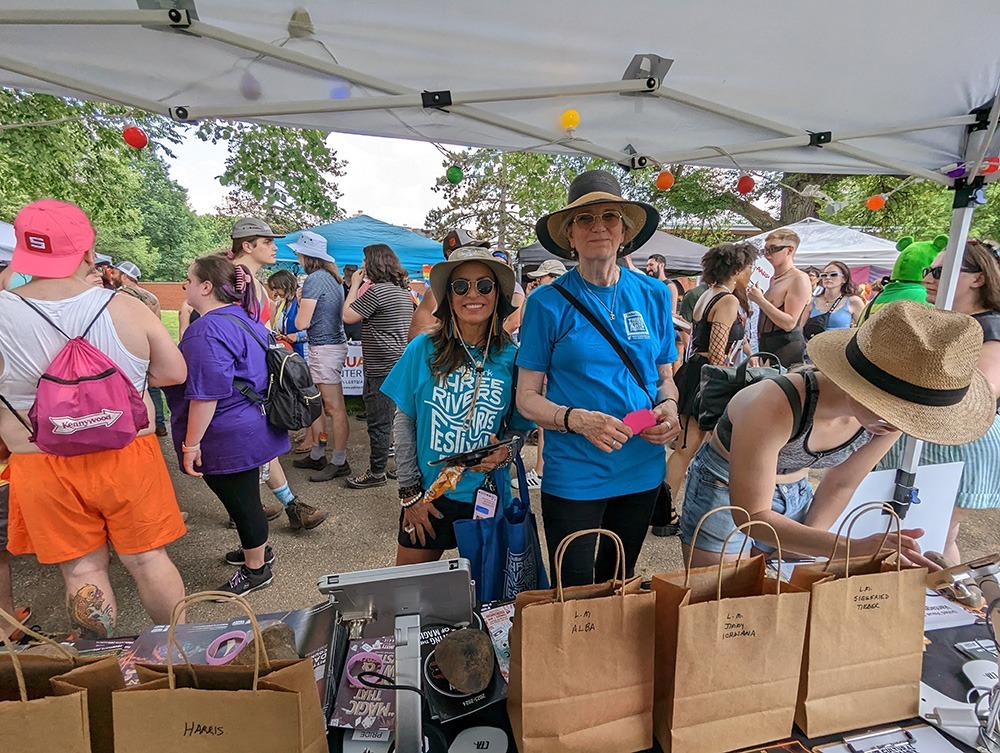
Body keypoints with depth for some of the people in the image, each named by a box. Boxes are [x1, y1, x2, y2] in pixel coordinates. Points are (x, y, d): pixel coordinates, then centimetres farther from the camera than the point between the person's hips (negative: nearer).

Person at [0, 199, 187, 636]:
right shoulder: (126, 309, -11)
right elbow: (175, 373, -3)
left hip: (43, 467, 0)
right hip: (126, 457, 0)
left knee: (82, 570, 15)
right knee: (147, 559, 14)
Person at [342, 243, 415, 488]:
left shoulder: (377, 290, -16)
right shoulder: (404, 291, 13)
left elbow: (348, 316, -11)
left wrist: (355, 285, -3)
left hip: (382, 369, -10)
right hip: (399, 365, 10)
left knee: (378, 422, 0)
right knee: (396, 417, 18)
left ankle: (376, 472, 10)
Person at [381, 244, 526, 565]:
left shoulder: (511, 358, -6)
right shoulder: (423, 349, -8)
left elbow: (521, 426, 4)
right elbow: (403, 422, -2)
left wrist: (506, 452, -17)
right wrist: (410, 491, -2)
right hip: (427, 497, 0)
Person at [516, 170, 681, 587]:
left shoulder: (654, 295, 2)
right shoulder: (548, 302, -8)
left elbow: (665, 377, 11)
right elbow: (527, 398, -7)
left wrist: (668, 407, -10)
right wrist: (577, 419, -24)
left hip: (642, 470, 4)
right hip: (573, 475, -4)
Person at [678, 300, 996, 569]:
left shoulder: (887, 418, -17)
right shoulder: (775, 405, -37)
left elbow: (841, 484, 0)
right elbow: (752, 515, -31)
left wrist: (806, 546, -5)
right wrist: (852, 549, -40)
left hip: (796, 494, 5)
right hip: (724, 491, -5)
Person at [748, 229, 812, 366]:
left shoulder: (799, 279, -9)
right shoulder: (773, 279, 17)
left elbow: (789, 323, -18)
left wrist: (760, 300, -21)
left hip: (787, 347, -8)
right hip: (765, 345, 8)